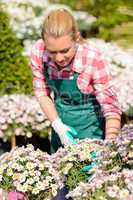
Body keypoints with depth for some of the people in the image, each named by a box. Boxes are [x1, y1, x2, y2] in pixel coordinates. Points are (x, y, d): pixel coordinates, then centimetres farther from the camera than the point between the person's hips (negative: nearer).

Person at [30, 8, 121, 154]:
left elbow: (111, 108, -24)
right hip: (61, 121, 4)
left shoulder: (93, 59, -29)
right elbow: (42, 93, -3)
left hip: (91, 123, -4)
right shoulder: (38, 52, -18)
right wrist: (58, 125, -16)